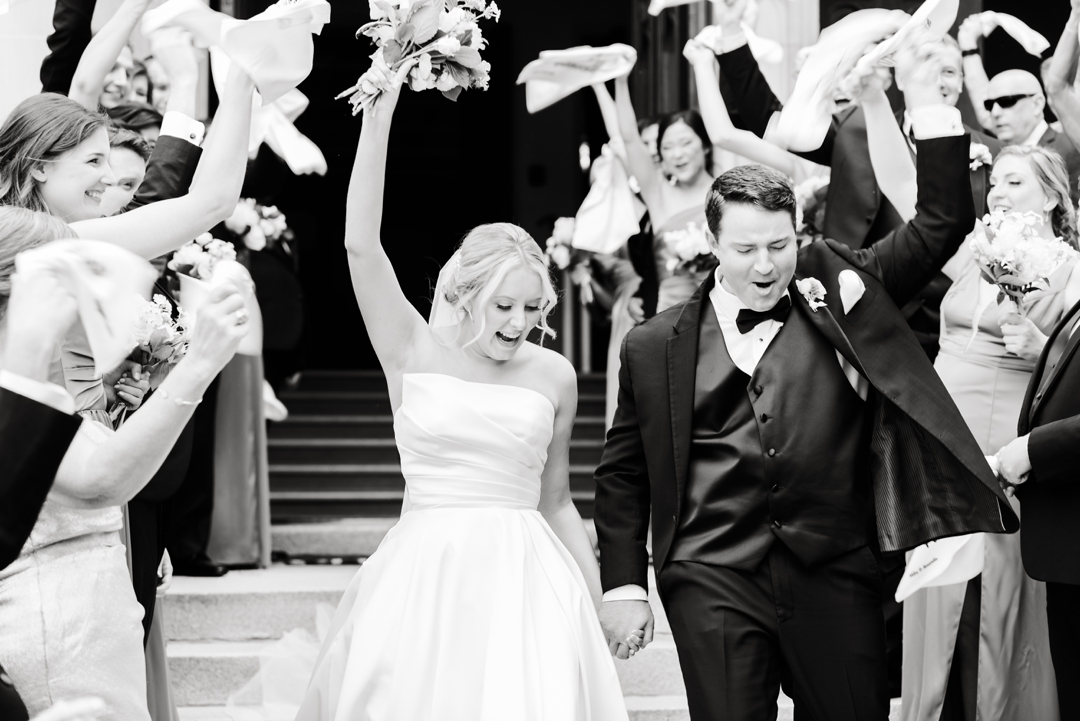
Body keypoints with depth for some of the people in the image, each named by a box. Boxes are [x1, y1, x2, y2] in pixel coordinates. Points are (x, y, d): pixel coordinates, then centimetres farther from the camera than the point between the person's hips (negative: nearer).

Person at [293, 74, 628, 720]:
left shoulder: (555, 375, 5)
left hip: (524, 577, 1)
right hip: (425, 576, -1)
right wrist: (378, 120, -17)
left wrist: (598, 606, 15)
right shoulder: (414, 351, 1)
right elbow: (361, 245, -11)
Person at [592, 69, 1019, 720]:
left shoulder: (838, 296, 8)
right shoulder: (656, 347, 7)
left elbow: (942, 224, 6)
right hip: (714, 584, -1)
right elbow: (622, 474, 12)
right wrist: (624, 587, 6)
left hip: (834, 580, 1)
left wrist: (932, 109, -3)